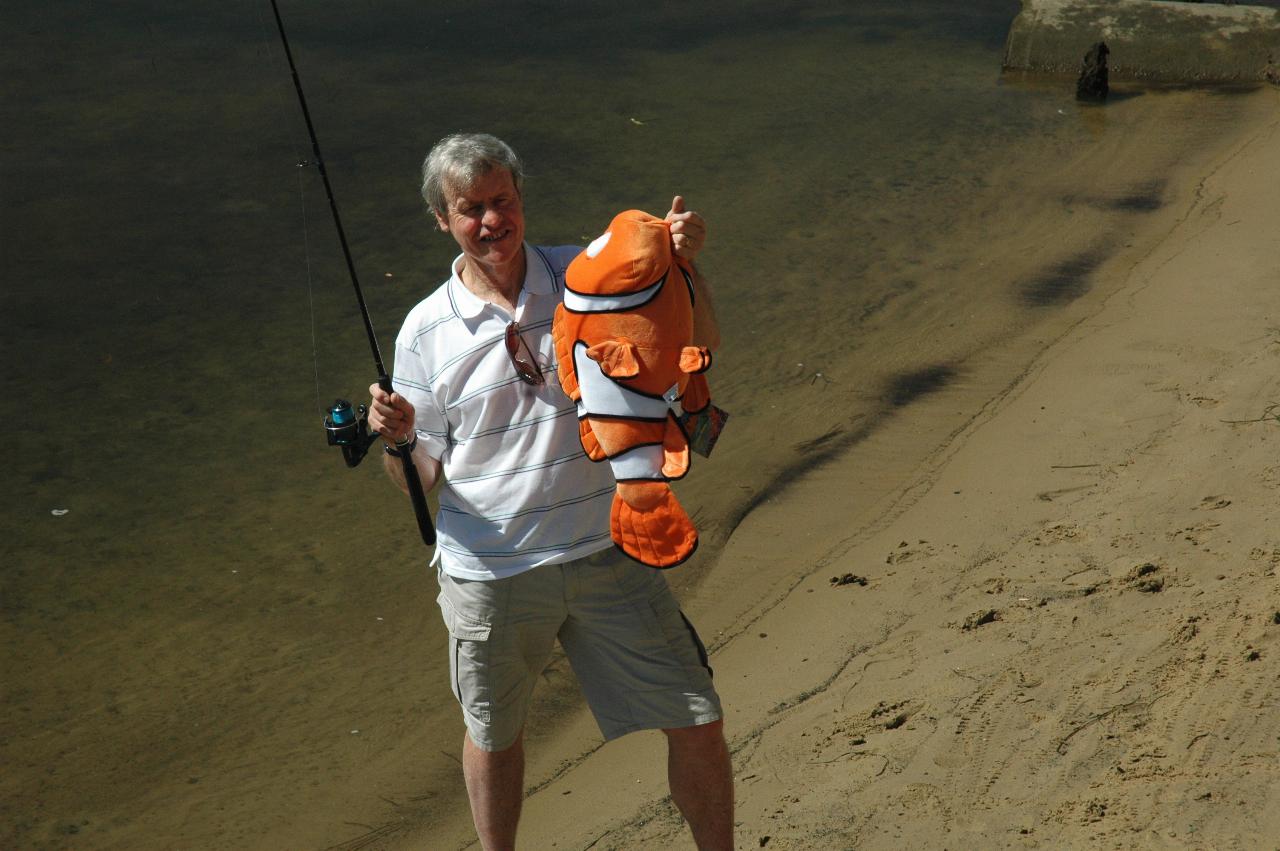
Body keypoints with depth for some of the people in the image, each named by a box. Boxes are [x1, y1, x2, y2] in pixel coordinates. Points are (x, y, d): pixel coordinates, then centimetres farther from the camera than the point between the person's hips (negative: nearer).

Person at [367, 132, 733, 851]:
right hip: (491, 573, 0)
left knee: (698, 724, 3)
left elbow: (701, 343, 0)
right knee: (494, 736, 18)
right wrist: (397, 440, -21)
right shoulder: (426, 331, -5)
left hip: (608, 551, 1)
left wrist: (683, 265, -17)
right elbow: (421, 476, 1)